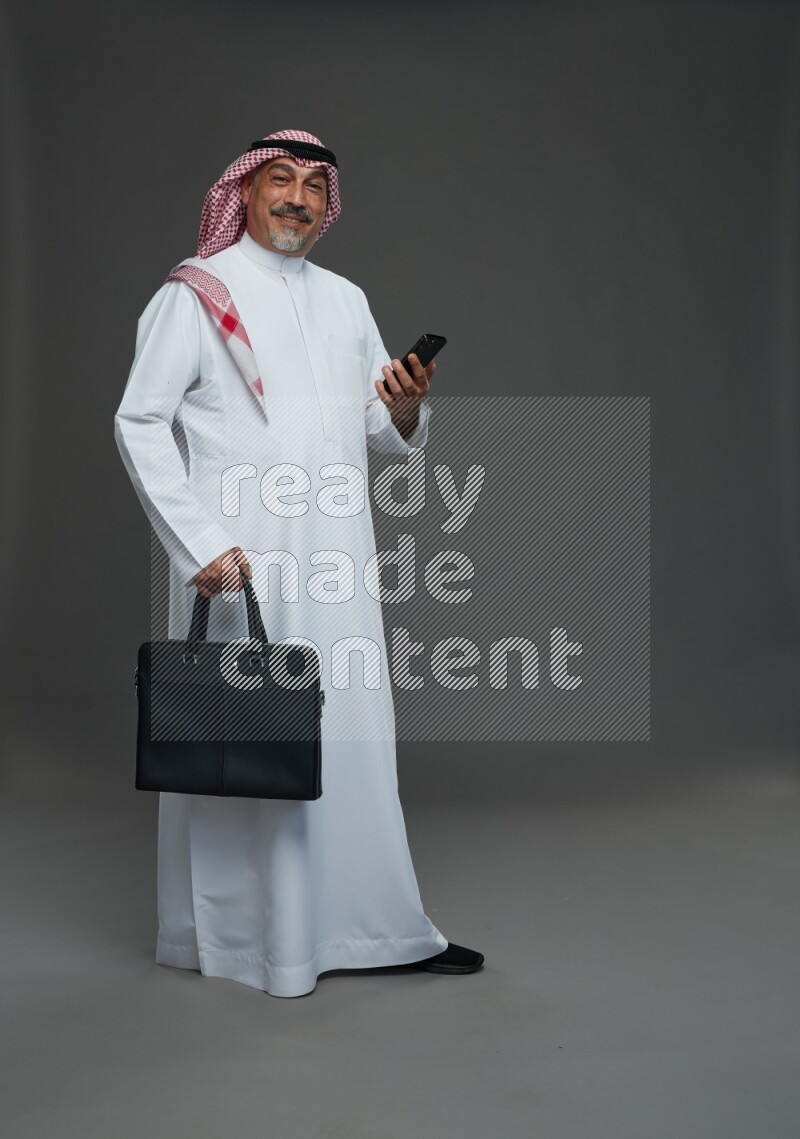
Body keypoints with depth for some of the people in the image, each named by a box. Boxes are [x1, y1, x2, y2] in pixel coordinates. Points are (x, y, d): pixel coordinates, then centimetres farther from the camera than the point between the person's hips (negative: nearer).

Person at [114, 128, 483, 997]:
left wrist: (406, 405, -6)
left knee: (352, 735, 8)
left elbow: (385, 432, 17)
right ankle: (238, 932, 15)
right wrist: (199, 543, -14)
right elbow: (139, 422, -6)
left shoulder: (345, 300, 17)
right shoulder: (196, 293, 0)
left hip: (335, 559, 5)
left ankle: (371, 925, 19)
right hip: (239, 558, -5)